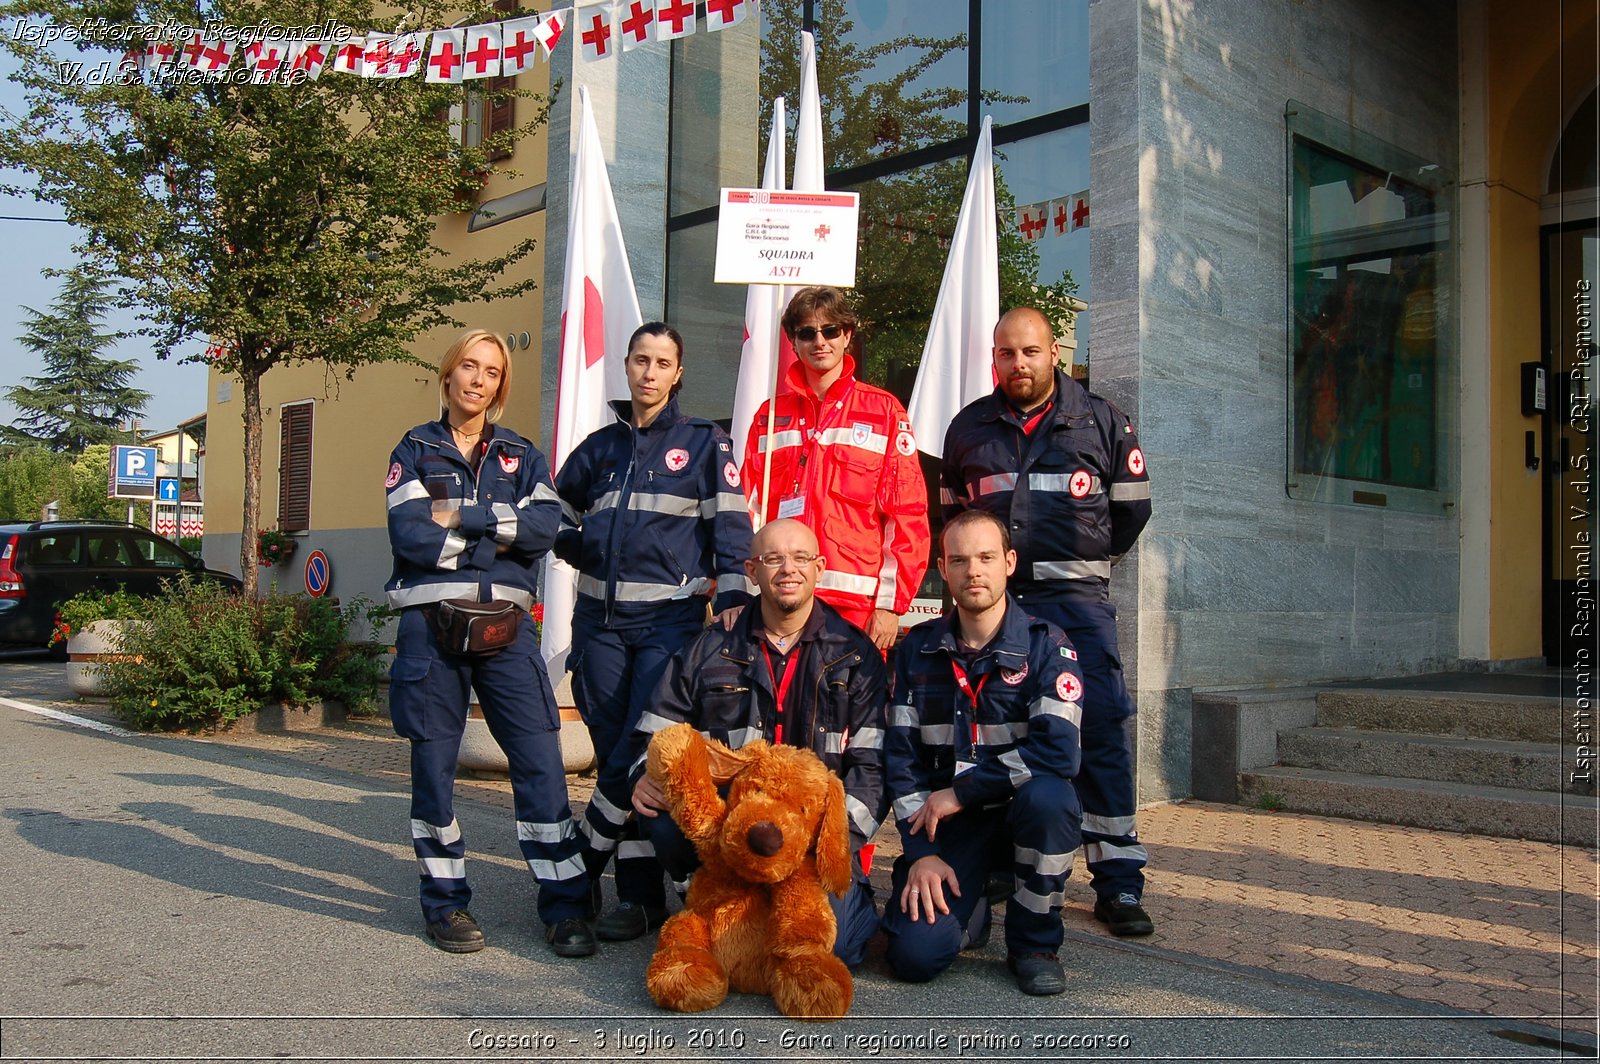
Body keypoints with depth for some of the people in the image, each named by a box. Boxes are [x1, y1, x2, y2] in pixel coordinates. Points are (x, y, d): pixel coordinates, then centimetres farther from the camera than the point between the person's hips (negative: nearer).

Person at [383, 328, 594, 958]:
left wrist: (461, 517, -10)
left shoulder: (521, 456, 15)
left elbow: (545, 527, -5)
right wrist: (499, 534, -6)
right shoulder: (415, 450, 9)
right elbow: (411, 535, -8)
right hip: (431, 620, -1)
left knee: (540, 760, -5)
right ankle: (445, 902, 18)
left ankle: (563, 904, 3)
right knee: (434, 764, 4)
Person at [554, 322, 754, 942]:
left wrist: (731, 594, -14)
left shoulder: (703, 443, 4)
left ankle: (584, 862, 9)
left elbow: (731, 524, -3)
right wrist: (582, 550, 10)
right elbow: (560, 514, 27)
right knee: (614, 751, 3)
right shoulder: (600, 447, 15)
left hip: (669, 617, -4)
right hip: (601, 618, 4)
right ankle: (641, 896, 11)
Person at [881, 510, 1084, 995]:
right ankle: (970, 901, 18)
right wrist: (921, 851, -9)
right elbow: (900, 756, 1)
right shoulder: (917, 649, 3)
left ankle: (1035, 942, -11)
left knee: (1047, 796, -37)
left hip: (1020, 808, -1)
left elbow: (1057, 751, -22)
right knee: (916, 954, -20)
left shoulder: (1045, 645, -7)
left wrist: (960, 792, -19)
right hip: (945, 823, 1)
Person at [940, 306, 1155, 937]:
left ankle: (1118, 882, -3)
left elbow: (1132, 506, 13)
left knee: (1100, 731, -9)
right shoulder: (968, 427, 12)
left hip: (1075, 600, -2)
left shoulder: (1100, 421, 6)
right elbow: (951, 510, 23)